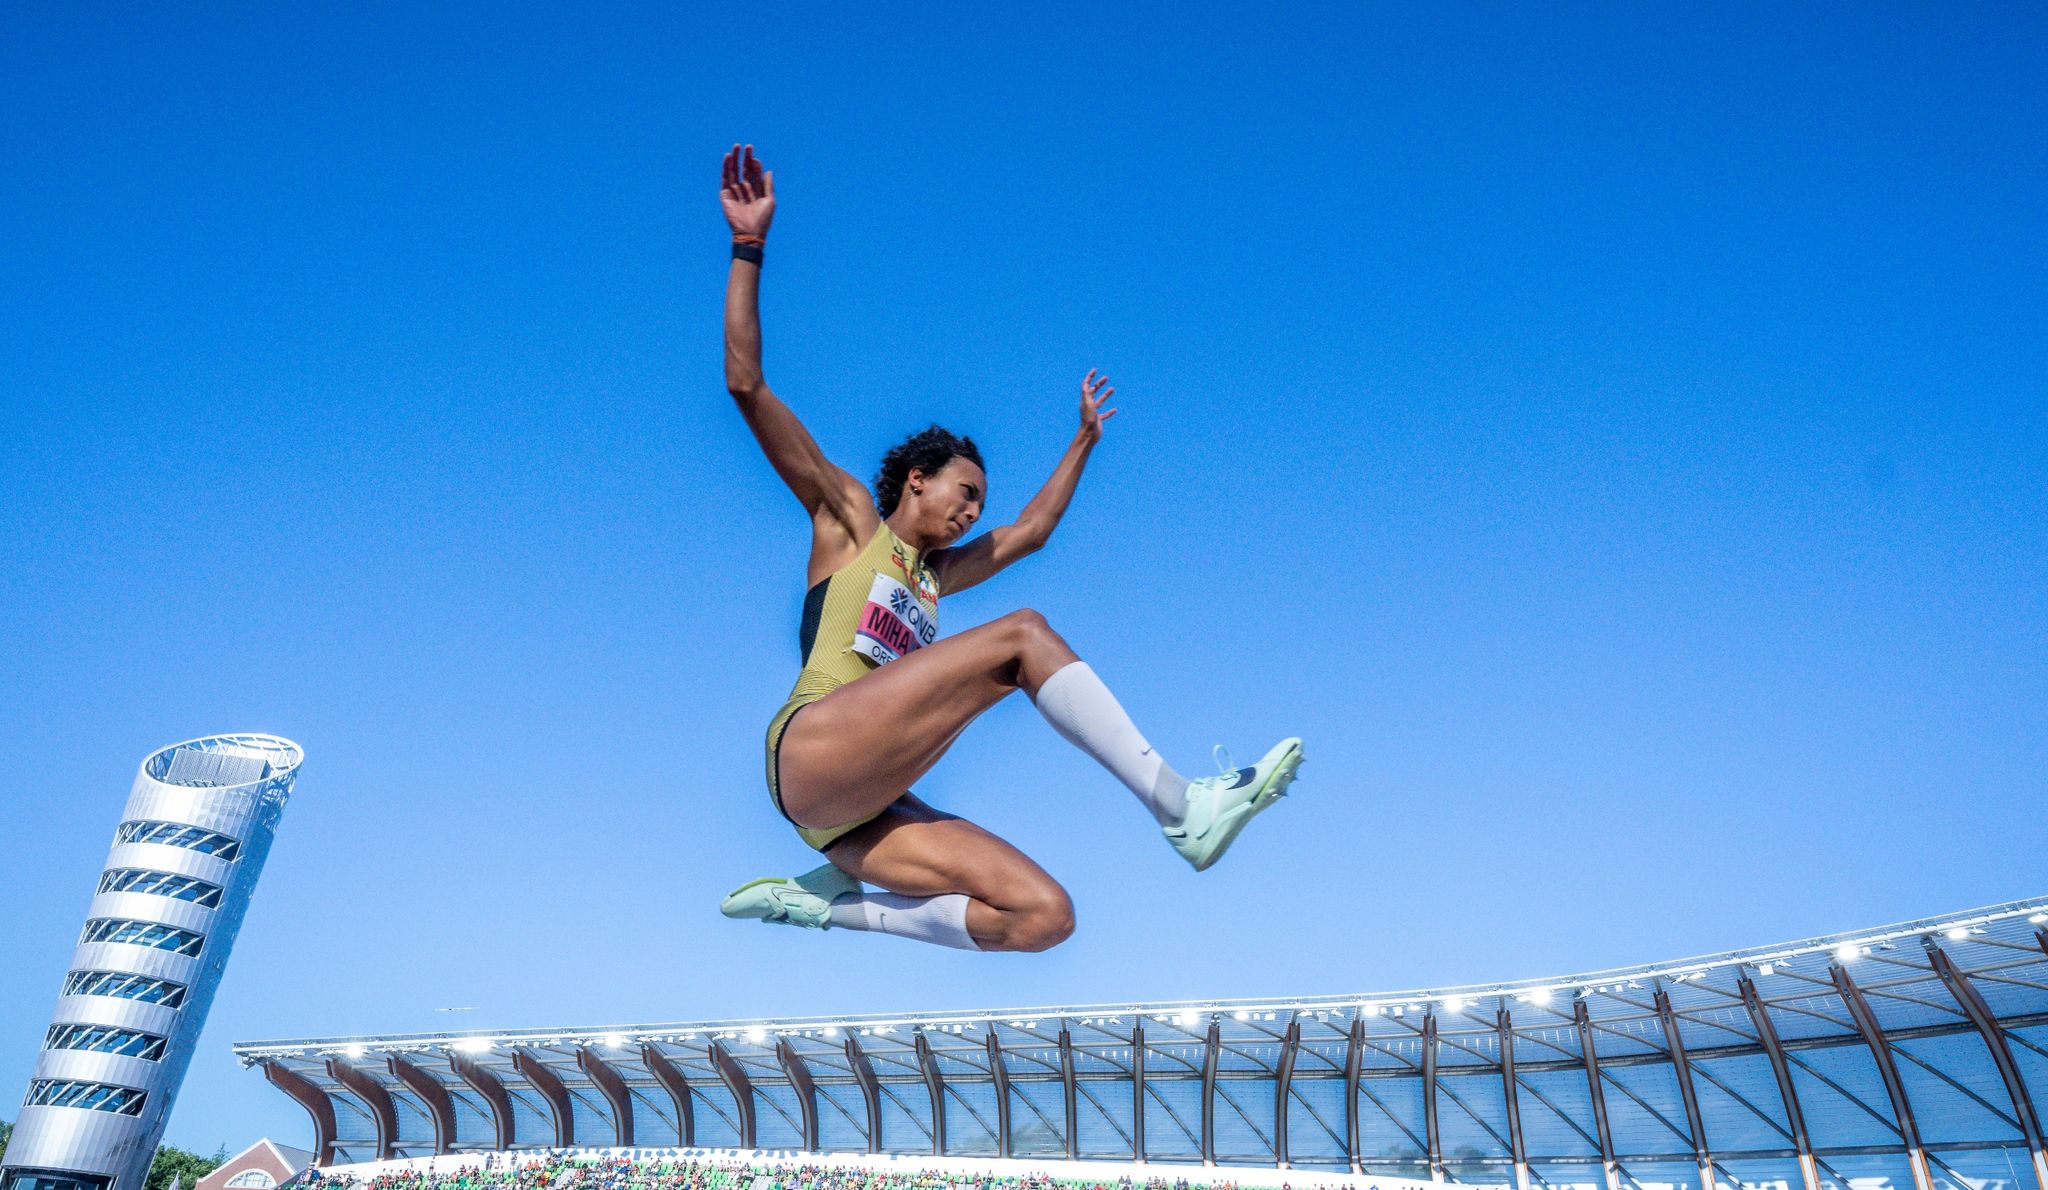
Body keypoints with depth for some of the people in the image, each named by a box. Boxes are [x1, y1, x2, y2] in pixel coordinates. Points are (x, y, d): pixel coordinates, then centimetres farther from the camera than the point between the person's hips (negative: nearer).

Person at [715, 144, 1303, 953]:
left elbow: (1030, 530, 41)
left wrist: (1084, 440, 47)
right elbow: (746, 384, 5)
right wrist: (748, 245, 0)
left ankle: (825, 903, -4)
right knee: (1022, 634, -20)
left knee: (1044, 916, -13)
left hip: (861, 813, 7)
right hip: (811, 753, -7)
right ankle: (1180, 805, -24)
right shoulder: (848, 519, 13)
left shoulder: (933, 574, 29)